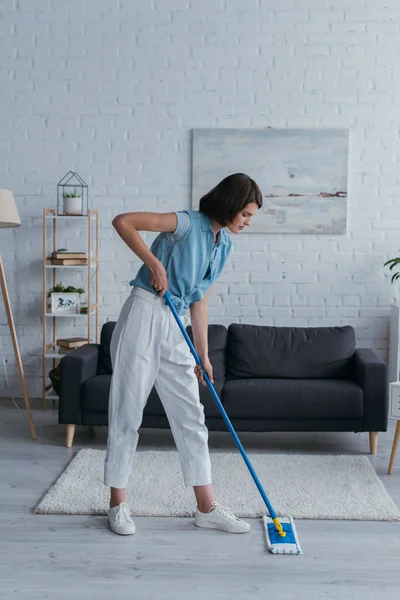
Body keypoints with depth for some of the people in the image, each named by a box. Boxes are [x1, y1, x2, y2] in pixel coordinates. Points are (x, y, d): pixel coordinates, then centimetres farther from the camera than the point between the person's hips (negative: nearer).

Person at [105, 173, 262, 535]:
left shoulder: (224, 244, 12)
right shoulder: (189, 224, -10)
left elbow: (199, 301, 14)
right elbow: (123, 222, -15)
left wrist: (203, 355, 11)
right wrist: (154, 263, -19)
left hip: (175, 329, 7)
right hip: (144, 317, -7)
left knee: (190, 415, 8)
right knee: (127, 411, 1)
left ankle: (207, 508, 17)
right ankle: (118, 503, 16)